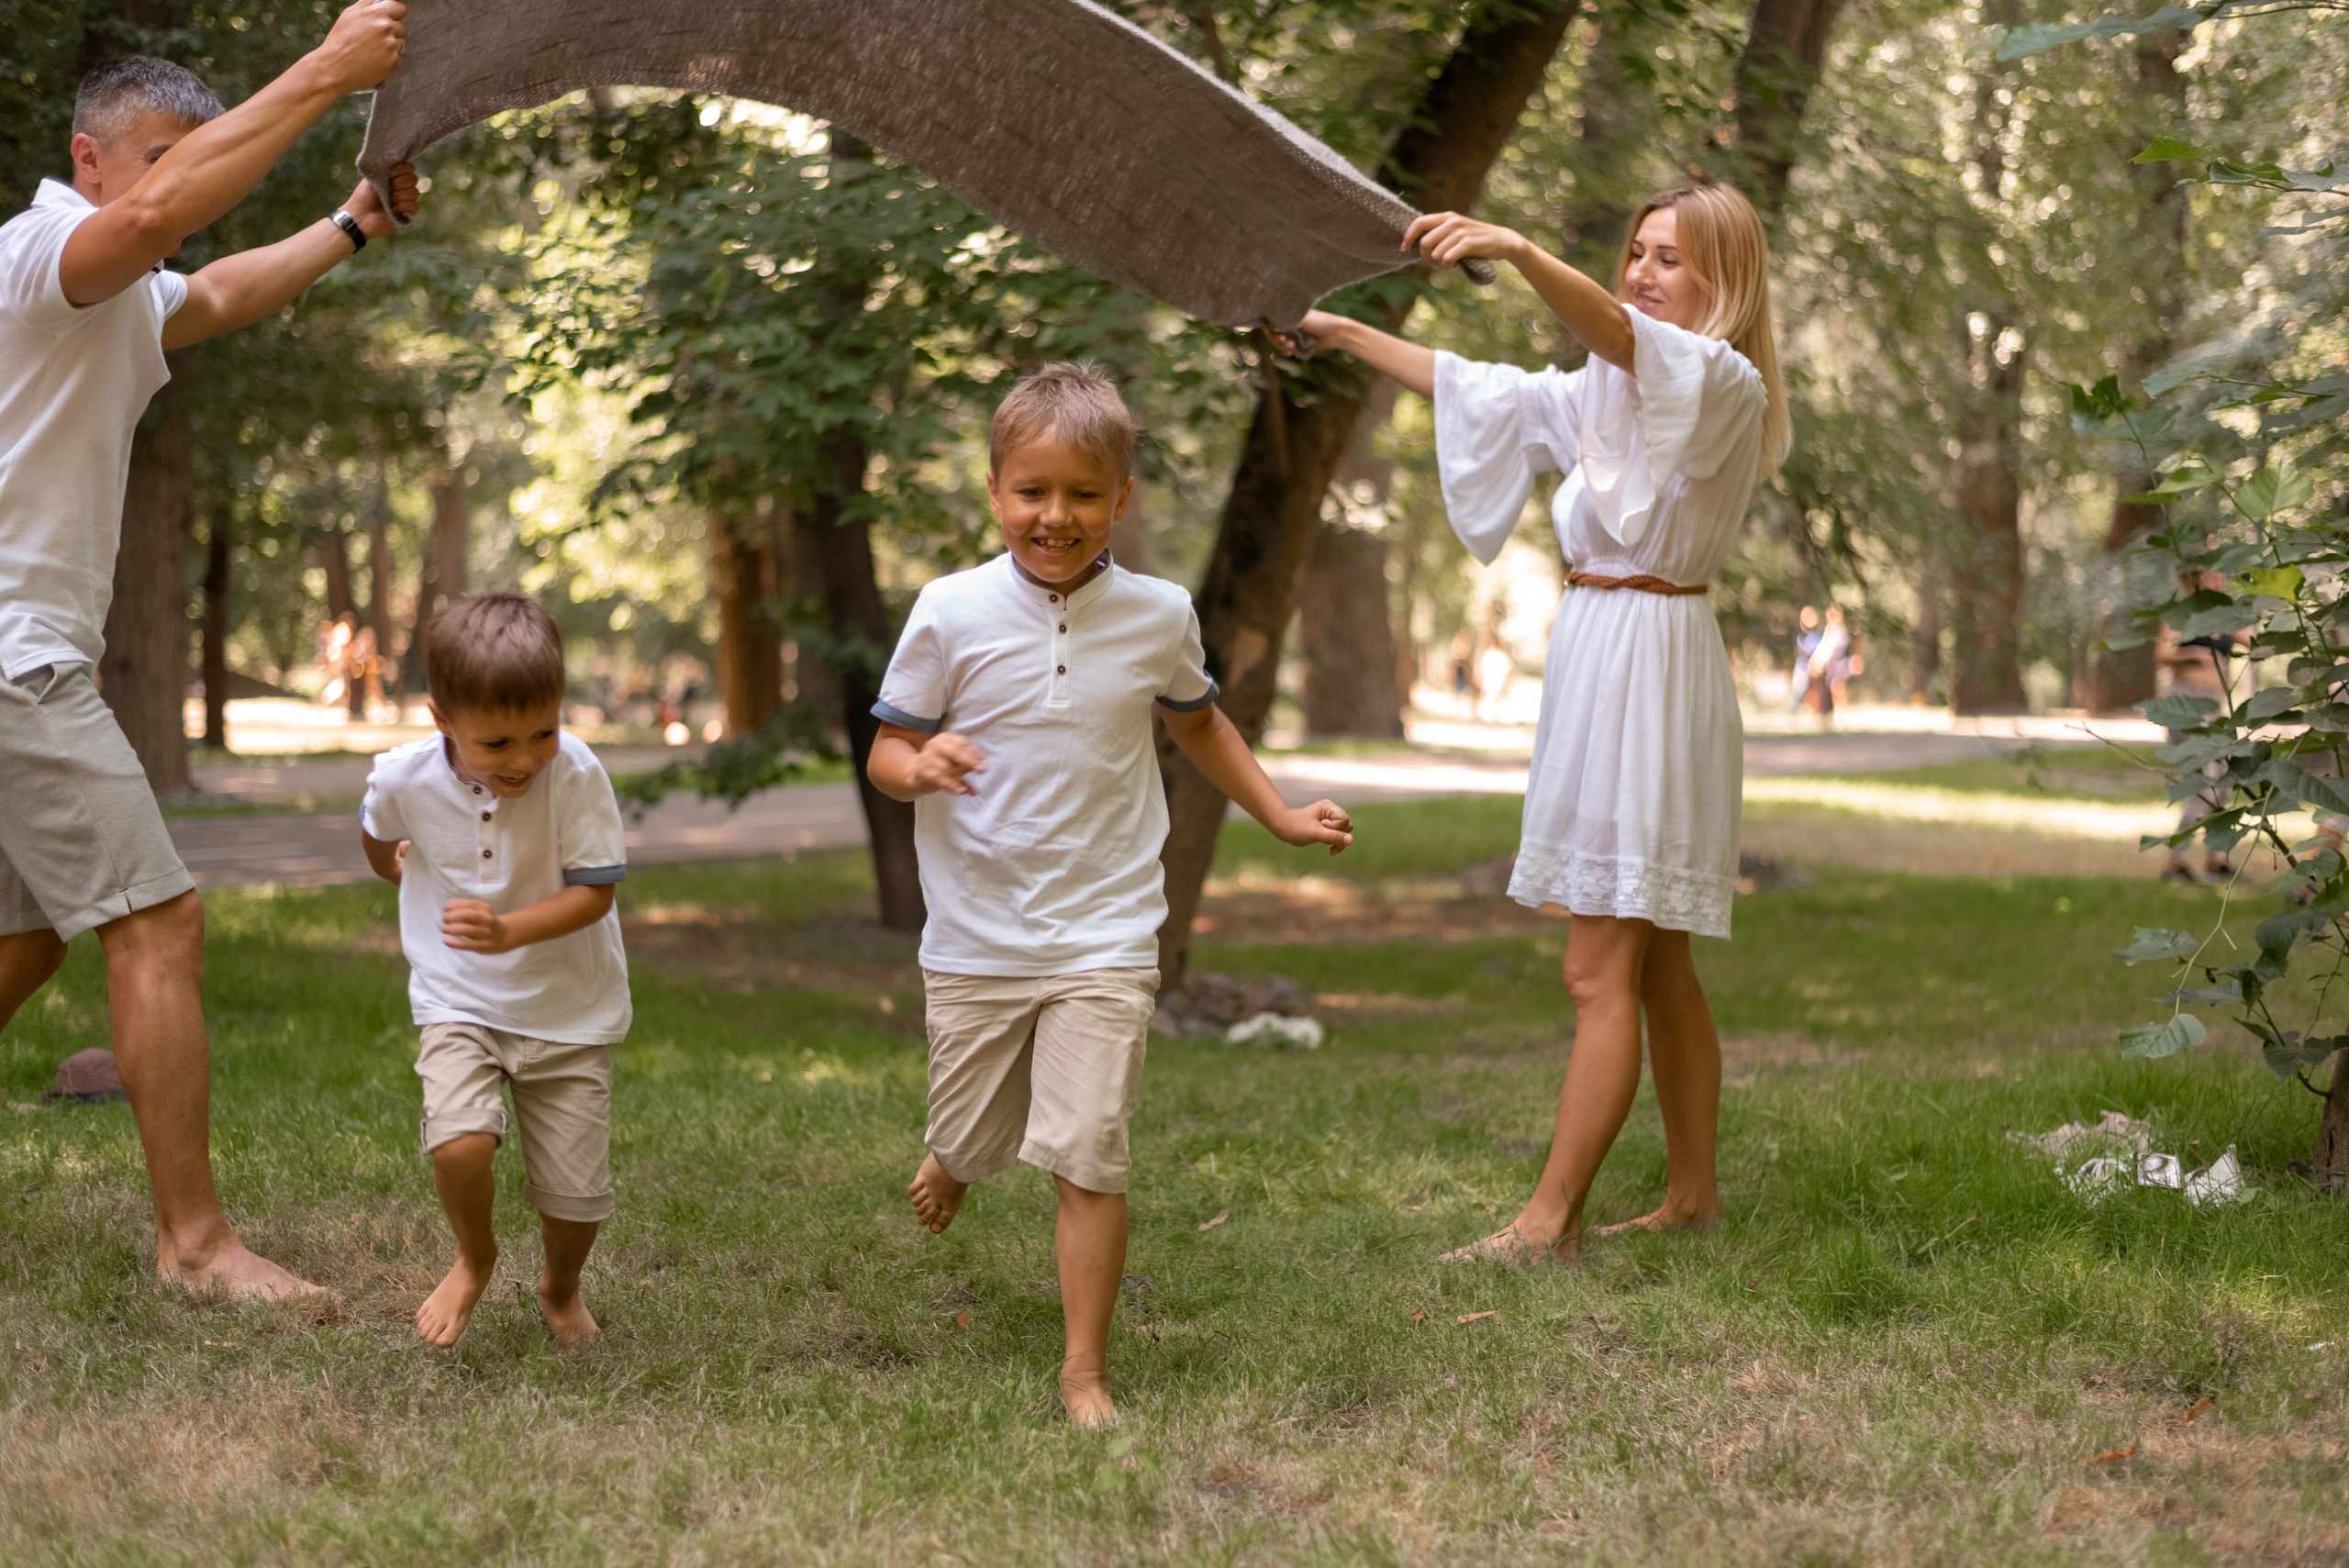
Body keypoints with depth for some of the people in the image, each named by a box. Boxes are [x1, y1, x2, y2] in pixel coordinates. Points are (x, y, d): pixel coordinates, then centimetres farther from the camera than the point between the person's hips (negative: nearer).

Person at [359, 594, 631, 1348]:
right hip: (459, 1002, 1)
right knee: (459, 1143, -24)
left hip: (570, 1009, 0)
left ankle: (561, 1289, 36)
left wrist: (507, 932, -35)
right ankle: (474, 1260, 9)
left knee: (575, 1192, 0)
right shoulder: (404, 778, -17)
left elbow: (593, 892, -20)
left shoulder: (576, 775, -23)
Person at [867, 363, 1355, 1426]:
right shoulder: (950, 613, -7)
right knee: (970, 1139, 16)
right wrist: (918, 767, -24)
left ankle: (1086, 1371, 3)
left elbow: (1196, 723, 21)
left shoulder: (1158, 617, 0)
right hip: (975, 938, 0)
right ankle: (950, 1165, 54)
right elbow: (887, 749, -1)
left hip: (1105, 935, 0)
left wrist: (1281, 816, 21)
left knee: (1088, 1156, -9)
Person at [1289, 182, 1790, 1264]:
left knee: (1600, 973, -9)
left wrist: (1517, 250, -46)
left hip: (1653, 657, -10)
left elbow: (1618, 336, -30)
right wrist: (1341, 333, 22)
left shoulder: (1724, 384, -10)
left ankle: (1549, 1218, -7)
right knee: (1656, 969, 13)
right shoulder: (1613, 392, 19)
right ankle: (1692, 1193, 20)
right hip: (1598, 649, 10)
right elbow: (1479, 391, 24)